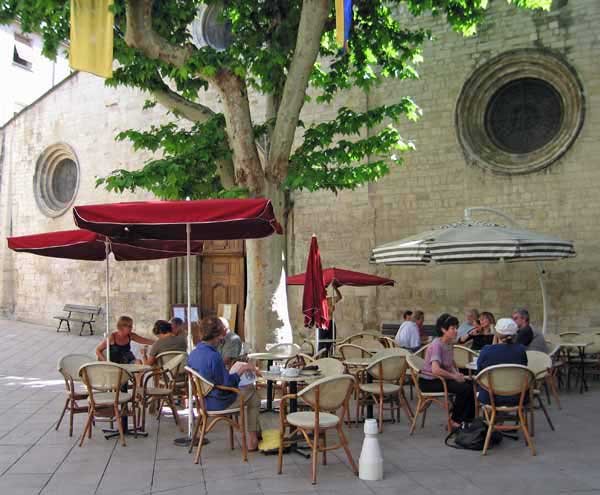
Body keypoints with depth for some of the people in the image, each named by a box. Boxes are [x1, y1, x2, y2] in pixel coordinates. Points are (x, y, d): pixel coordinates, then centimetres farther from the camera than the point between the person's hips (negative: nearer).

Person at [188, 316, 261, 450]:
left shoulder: (193, 354, -2)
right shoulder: (214, 356, -28)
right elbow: (227, 384, -23)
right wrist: (241, 371, -9)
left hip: (203, 399, 8)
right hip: (217, 402, -8)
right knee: (253, 394, 11)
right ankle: (253, 439, 21)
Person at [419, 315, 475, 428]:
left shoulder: (450, 343, 5)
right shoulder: (437, 345, -22)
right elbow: (435, 370, -35)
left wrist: (457, 373, -2)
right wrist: (455, 377, -23)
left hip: (441, 379, 9)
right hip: (428, 382, -9)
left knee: (472, 384, -2)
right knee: (464, 388, -22)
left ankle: (468, 420, 11)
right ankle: (455, 421, -3)